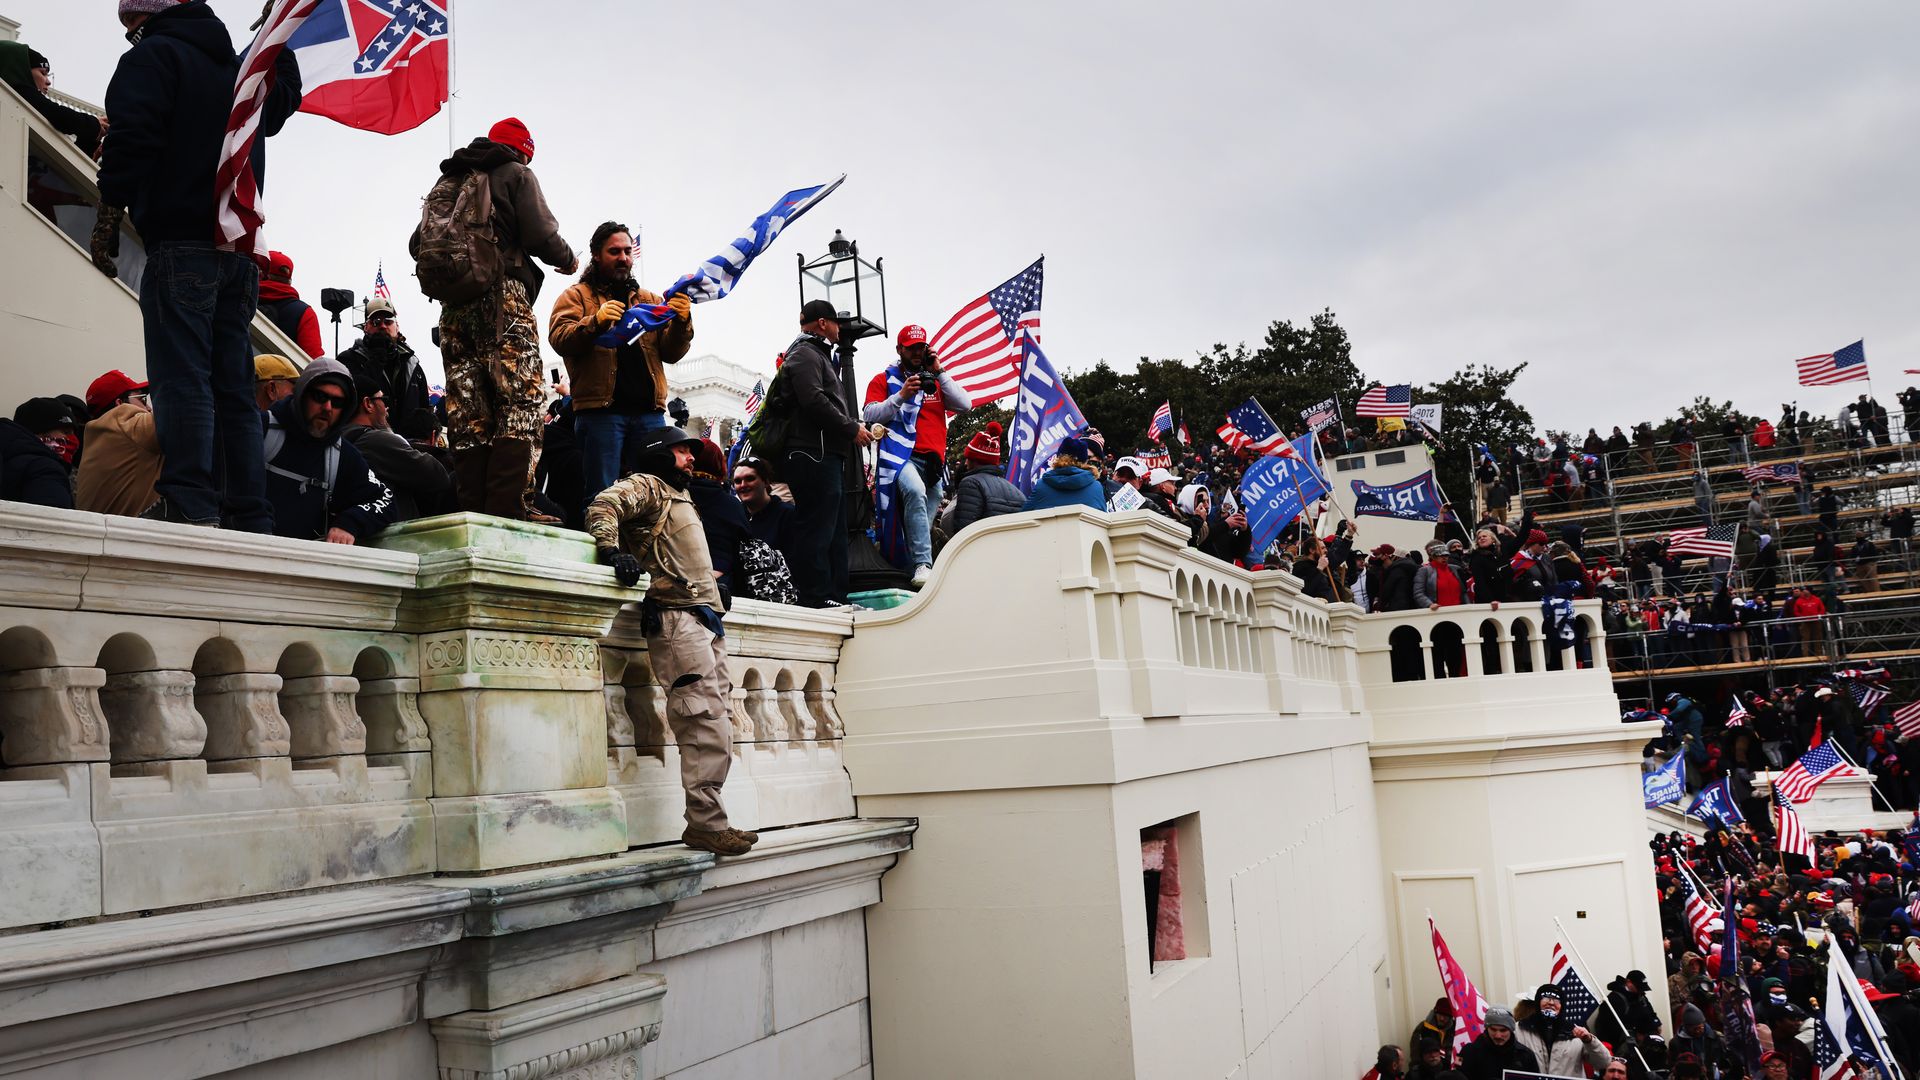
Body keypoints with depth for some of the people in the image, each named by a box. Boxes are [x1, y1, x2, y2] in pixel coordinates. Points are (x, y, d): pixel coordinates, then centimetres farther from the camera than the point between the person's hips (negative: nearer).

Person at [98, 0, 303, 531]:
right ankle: (251, 516, 0)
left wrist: (108, 215, -6)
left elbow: (132, 138, -9)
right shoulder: (239, 68, 23)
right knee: (233, 386, 5)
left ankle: (190, 503, -22)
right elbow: (283, 99, 43)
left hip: (181, 244, -7)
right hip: (240, 249, 7)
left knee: (181, 377, -13)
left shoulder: (152, 55, 3)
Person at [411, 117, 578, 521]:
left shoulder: (447, 181, 23)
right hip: (503, 297, -6)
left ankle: (471, 507, -1)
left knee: (467, 410, 4)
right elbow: (541, 235, -7)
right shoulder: (516, 174, 6)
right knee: (522, 401, -10)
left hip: (453, 305, 6)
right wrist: (568, 261, 12)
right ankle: (509, 506, -22)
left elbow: (416, 245, 17)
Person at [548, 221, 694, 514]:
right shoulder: (576, 295, 12)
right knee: (602, 497, -9)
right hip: (600, 410, -4)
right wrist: (595, 322, -21)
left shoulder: (650, 300, 22)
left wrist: (681, 322, -7)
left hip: (649, 412, 4)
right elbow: (559, 339, -4)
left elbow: (671, 353, 13)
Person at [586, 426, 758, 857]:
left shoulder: (680, 496, 31)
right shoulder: (647, 486, 3)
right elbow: (603, 506, -16)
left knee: (715, 722, 6)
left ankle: (708, 821, 8)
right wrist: (612, 551, -29)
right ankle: (705, 823, -14)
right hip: (676, 618, -10)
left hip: (705, 619, 10)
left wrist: (714, 585, 25)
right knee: (706, 721, -16)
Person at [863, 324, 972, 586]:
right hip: (902, 455, -5)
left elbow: (965, 405, 7)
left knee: (925, 523, 5)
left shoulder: (936, 380, 21)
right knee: (915, 491, -34)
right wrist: (901, 395, -13)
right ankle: (923, 564, -38)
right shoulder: (883, 380, 11)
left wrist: (939, 372, 2)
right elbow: (869, 416, -2)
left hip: (934, 460, 5)